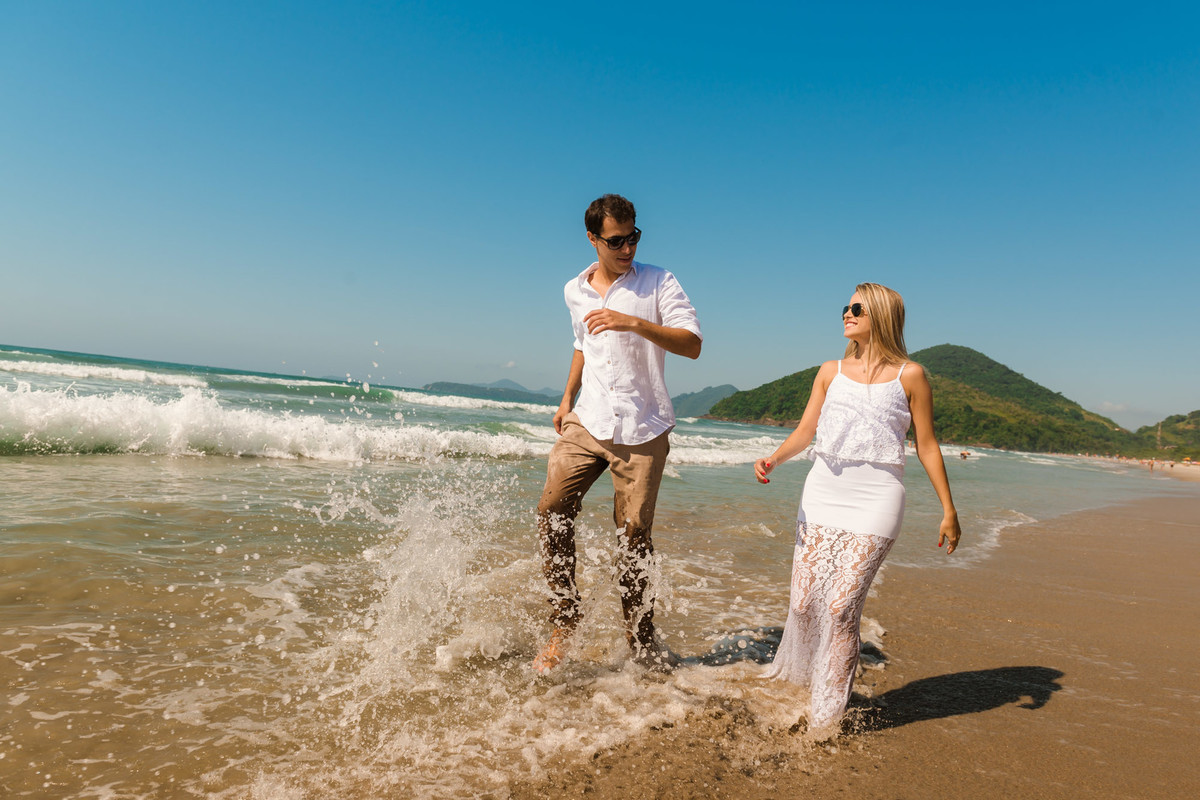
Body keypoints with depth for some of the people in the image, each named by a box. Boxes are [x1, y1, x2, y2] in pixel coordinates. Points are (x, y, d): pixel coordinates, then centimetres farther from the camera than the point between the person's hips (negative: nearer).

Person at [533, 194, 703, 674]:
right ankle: (565, 623, 9)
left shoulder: (658, 283, -3)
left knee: (634, 532, 1)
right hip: (587, 421, 4)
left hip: (642, 429, -3)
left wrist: (634, 323, -26)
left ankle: (641, 638, 21)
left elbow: (692, 345, -14)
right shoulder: (575, 291, 11)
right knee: (552, 512, -9)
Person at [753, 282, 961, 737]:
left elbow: (927, 446, 6)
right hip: (822, 493, 4)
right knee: (805, 600, 2)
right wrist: (774, 459, -11)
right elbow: (805, 430, 8)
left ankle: (827, 712, 8)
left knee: (842, 606, -8)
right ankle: (797, 679, 31)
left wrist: (948, 509, 4)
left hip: (876, 500, -3)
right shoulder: (831, 372, 13)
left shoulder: (909, 376, 3)